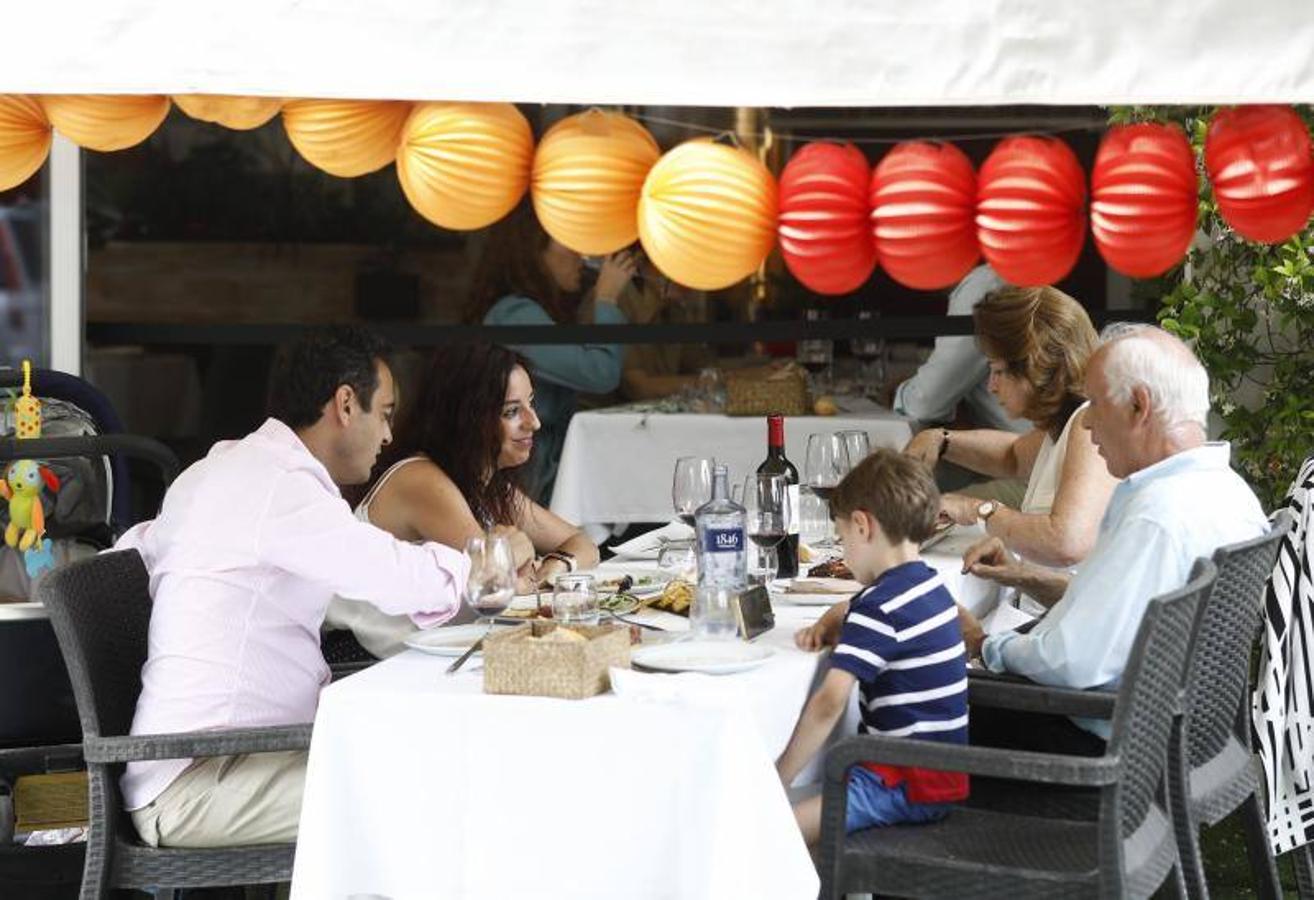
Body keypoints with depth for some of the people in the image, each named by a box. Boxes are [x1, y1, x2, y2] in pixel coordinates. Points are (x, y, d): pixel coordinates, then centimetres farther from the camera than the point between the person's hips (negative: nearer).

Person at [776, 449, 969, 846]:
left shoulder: (881, 606, -17)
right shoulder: (929, 586, 13)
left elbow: (830, 701, -28)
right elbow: (850, 612, 36)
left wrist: (778, 780, -23)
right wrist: (825, 626, 14)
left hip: (908, 785, -11)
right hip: (938, 772, 11)